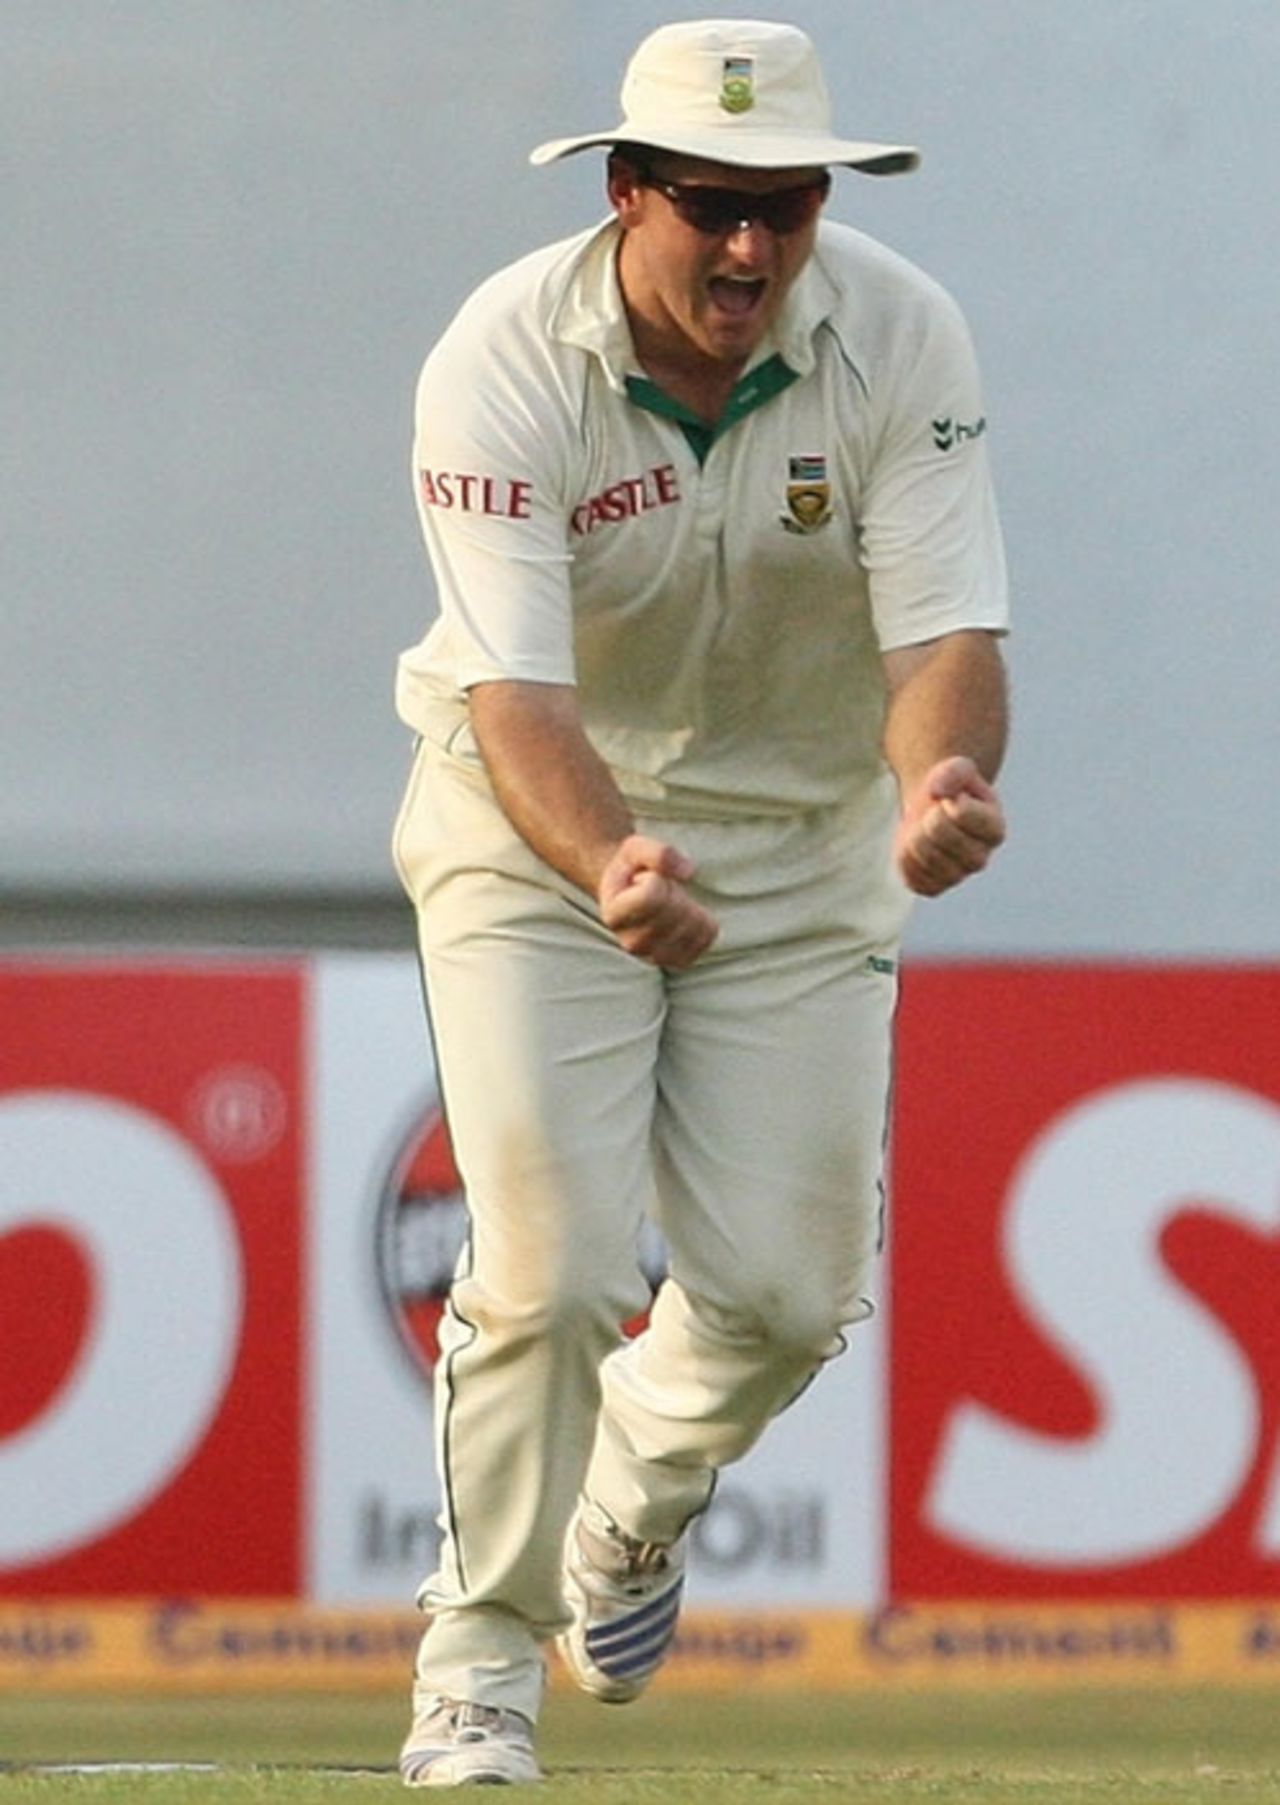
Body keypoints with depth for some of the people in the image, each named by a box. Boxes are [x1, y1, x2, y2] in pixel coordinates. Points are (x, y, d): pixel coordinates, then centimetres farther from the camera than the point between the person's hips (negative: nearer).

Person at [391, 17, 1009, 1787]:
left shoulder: (902, 341, -19)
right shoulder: (501, 370, -25)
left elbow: (944, 633, -26)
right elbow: (516, 694, -33)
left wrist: (944, 781, -50)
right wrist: (611, 869, -54)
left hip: (805, 833, 3)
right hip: (542, 828, -3)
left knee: (789, 1288, -1)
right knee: (553, 1263, -16)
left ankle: (637, 1500, 32)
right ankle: (483, 1649, 3)